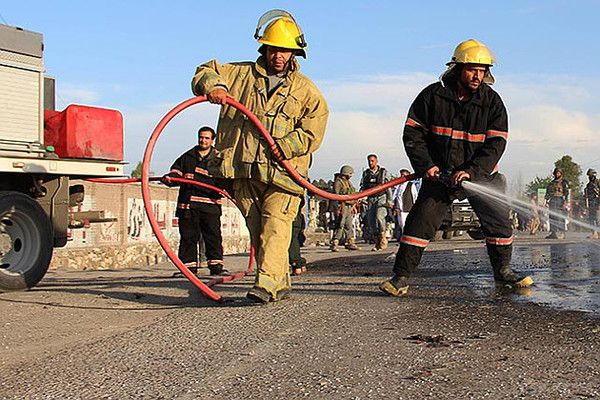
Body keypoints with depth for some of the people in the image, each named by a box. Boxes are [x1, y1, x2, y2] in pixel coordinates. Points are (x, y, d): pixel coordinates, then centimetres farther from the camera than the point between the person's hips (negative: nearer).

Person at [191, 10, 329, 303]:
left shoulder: (305, 90, 9)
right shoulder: (242, 74, 15)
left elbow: (313, 131, -1)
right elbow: (206, 71, 17)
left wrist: (282, 148, -16)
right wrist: (213, 86, -7)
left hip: (283, 171, -2)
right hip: (243, 172, 3)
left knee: (275, 225, -18)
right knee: (257, 230, 5)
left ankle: (267, 284, -24)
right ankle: (281, 284, 15)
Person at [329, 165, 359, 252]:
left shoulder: (348, 182, 19)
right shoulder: (338, 182, -9)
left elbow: (353, 195, 26)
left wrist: (353, 207, 23)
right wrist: (337, 208, -23)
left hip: (349, 208, 9)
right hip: (341, 207, -9)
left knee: (349, 226, 13)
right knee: (339, 226, -12)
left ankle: (350, 243, 21)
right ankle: (333, 244, -11)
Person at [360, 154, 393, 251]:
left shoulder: (383, 172, 4)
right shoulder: (365, 173, 13)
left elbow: (388, 187, 4)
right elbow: (362, 188, 15)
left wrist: (389, 200, -3)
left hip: (381, 197, -4)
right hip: (370, 199, 4)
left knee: (379, 217, -26)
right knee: (371, 222, -2)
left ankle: (383, 239, -14)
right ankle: (377, 243, 8)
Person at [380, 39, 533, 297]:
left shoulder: (492, 101, -5)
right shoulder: (433, 95, -7)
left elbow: (496, 143, -11)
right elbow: (413, 133, -4)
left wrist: (471, 171, -24)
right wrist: (426, 165, -16)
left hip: (480, 174, 2)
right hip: (439, 172, -1)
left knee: (498, 220, 2)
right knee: (421, 220, -9)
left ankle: (503, 271, 23)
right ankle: (401, 277, -4)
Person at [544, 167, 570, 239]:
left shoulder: (564, 182, 2)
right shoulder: (552, 183, 19)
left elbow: (566, 192, -6)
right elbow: (548, 192, 22)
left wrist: (565, 202, -16)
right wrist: (547, 200, 13)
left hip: (560, 201, -5)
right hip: (553, 201, 5)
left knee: (560, 218, -9)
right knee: (552, 218, 0)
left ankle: (561, 233, -7)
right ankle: (553, 233, 3)